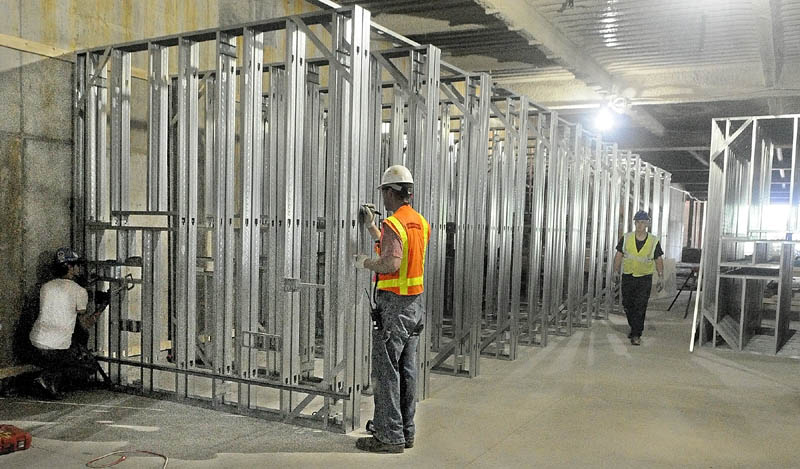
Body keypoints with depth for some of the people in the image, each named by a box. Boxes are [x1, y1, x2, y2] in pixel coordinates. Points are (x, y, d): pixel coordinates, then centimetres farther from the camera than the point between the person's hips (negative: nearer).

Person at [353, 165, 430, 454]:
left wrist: (365, 262, -10)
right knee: (407, 370, 14)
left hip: (393, 305, -8)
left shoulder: (392, 224, -16)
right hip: (415, 302, 9)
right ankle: (406, 431, 23)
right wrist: (370, 226, 28)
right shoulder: (421, 222, 11)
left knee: (387, 371, -1)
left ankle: (390, 437, 5)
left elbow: (391, 263, -29)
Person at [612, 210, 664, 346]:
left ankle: (636, 335, -4)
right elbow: (619, 256, 6)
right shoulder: (626, 238, 2)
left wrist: (661, 277, 0)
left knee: (640, 307, -8)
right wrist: (616, 271, 0)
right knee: (627, 305, 8)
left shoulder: (654, 241, 0)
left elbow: (658, 260, 6)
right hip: (627, 277, 2)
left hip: (645, 279, -2)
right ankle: (634, 328, 30)